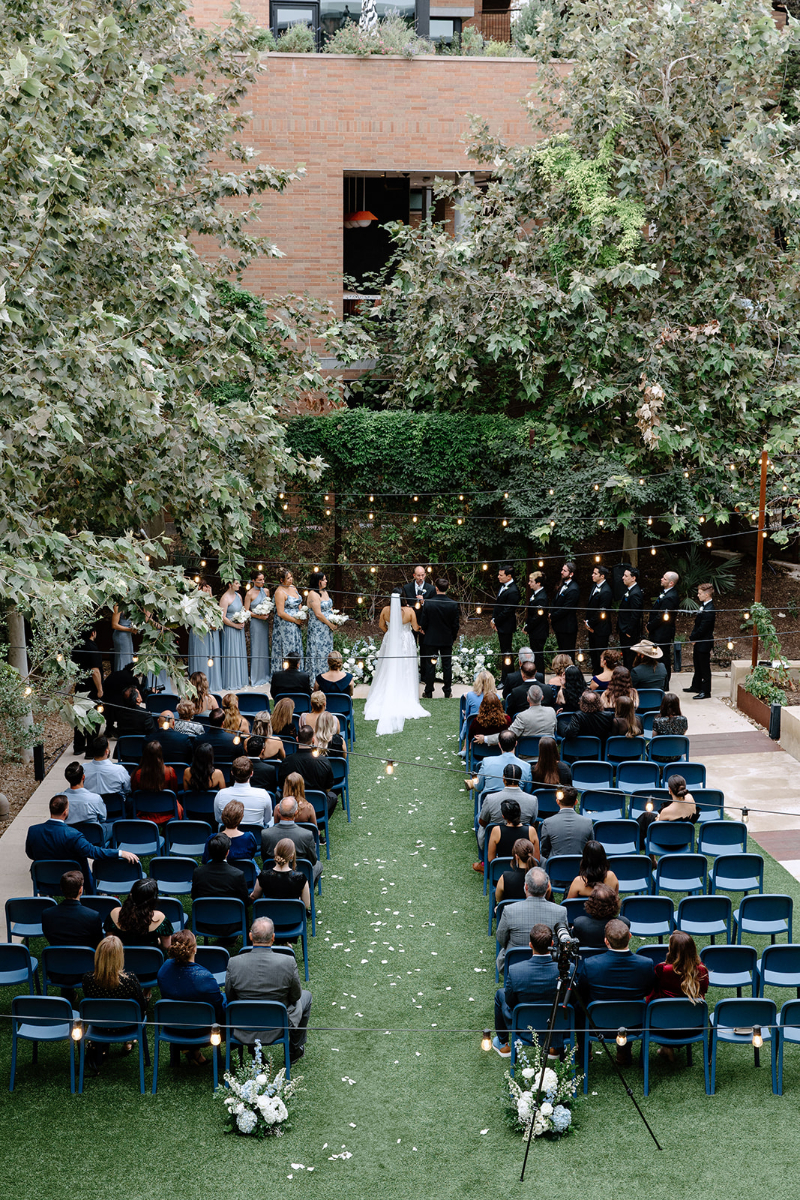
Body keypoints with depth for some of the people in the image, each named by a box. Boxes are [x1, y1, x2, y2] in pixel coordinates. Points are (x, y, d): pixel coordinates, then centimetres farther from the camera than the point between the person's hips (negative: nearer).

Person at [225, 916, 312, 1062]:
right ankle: (295, 1049, 38)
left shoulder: (234, 963, -19)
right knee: (306, 995, 27)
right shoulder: (288, 962, -22)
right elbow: (295, 996, -7)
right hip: (277, 1029, -2)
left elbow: (229, 998, -4)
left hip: (244, 1030, 2)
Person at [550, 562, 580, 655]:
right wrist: (551, 613, -1)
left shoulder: (573, 590, -21)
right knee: (561, 650, 18)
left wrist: (552, 616, -12)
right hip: (559, 626, 9)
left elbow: (565, 609, -21)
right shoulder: (563, 585, 9)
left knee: (568, 654, 0)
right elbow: (554, 600, 15)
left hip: (567, 628, -9)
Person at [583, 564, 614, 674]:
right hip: (592, 628, 9)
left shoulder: (606, 592, -21)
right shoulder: (594, 586, 8)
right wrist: (586, 621, 6)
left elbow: (601, 612, -20)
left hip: (600, 629, -9)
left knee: (600, 655, 0)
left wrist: (590, 624, -11)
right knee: (592, 653, 17)